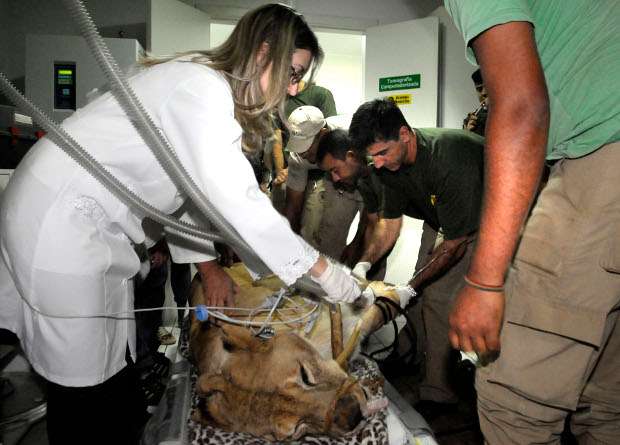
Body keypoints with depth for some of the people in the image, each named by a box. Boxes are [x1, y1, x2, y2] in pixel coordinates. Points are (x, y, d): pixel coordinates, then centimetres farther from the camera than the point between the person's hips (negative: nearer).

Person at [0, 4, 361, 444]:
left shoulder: (202, 84, 10)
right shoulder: (204, 88, -21)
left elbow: (191, 183, 10)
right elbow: (235, 201, -30)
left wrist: (207, 262, 5)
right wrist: (320, 268, -22)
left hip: (89, 222, 9)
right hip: (59, 220, -9)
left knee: (111, 366, 17)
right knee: (84, 377, 4)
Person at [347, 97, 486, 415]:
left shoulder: (450, 159, -37)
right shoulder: (389, 164, -13)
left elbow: (454, 245, -29)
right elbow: (389, 223, -3)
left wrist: (410, 287, -28)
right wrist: (364, 263, -18)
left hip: (487, 220, -6)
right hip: (441, 220, 6)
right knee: (433, 296, -3)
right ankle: (437, 392, 7)